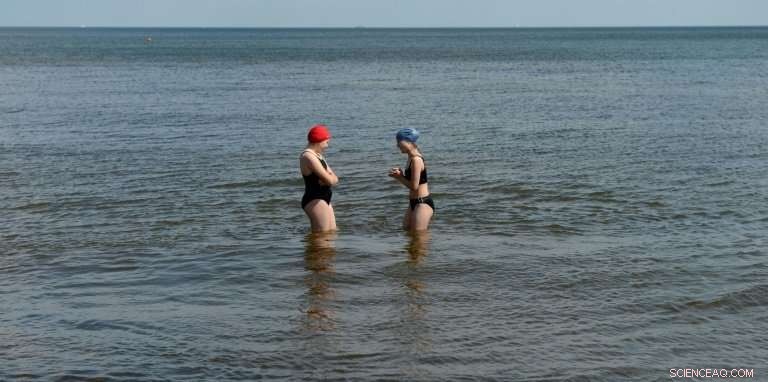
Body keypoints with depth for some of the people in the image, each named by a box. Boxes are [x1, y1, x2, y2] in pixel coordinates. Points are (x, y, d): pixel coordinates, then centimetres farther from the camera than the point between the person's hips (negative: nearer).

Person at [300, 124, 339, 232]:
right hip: (314, 201, -10)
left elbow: (335, 179, 13)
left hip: (323, 199, 10)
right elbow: (329, 180, -20)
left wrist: (330, 179, -10)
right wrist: (331, 178, 3)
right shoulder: (308, 156, -16)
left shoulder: (318, 156, 17)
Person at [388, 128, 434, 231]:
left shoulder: (416, 160, -20)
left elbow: (414, 186, -21)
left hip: (423, 203, -11)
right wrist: (400, 174, -1)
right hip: (414, 202, 11)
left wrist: (399, 177, -9)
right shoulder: (411, 158, 10)